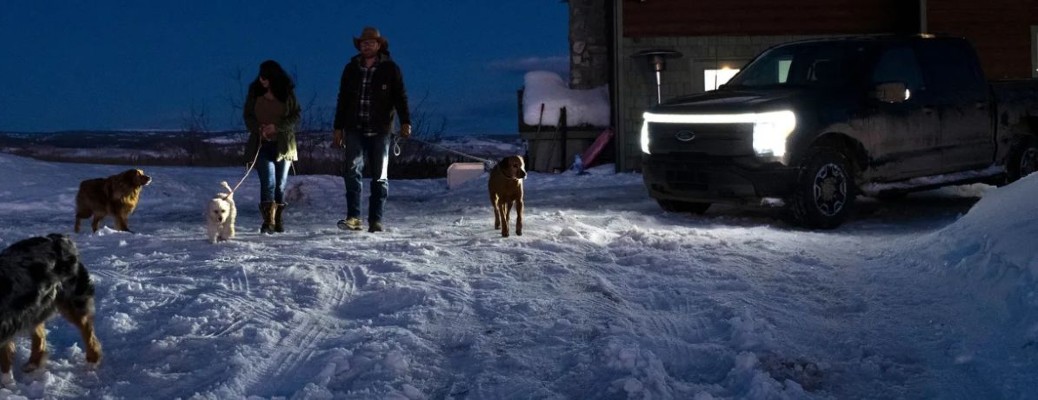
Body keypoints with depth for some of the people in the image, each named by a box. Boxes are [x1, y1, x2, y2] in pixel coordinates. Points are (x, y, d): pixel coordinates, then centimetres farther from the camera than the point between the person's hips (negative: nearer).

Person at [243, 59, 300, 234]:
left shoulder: (287, 93, 0)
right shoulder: (255, 92, 3)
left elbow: (296, 116, -1)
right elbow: (247, 115, 7)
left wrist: (276, 127, -15)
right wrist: (259, 129, -11)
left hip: (283, 145, 1)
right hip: (261, 145, -1)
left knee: (280, 184, 6)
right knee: (268, 182, -14)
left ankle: (278, 220, 18)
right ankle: (268, 221, -16)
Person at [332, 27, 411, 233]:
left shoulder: (390, 69, 3)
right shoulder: (351, 69, 11)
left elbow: (400, 97, -2)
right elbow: (342, 100, 14)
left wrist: (405, 122, -15)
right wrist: (338, 128, 11)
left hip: (380, 131, -1)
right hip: (354, 130, 1)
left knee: (380, 176, 3)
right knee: (352, 170, -13)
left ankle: (376, 220, 7)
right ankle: (353, 217, -14)